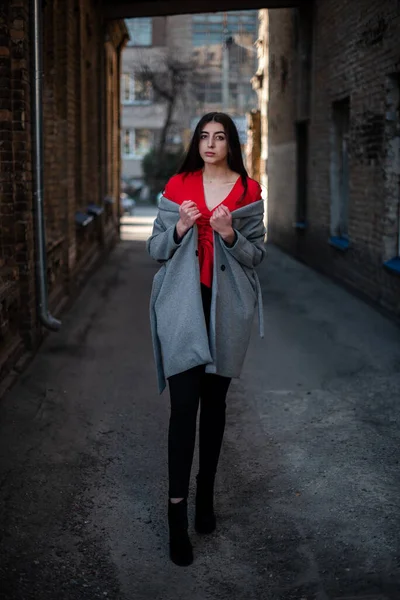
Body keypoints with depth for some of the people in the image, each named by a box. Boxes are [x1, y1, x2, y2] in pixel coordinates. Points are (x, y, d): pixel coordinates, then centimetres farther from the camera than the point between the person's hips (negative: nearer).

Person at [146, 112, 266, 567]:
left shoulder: (248, 191, 3)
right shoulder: (177, 187, 4)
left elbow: (256, 255, 3)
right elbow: (155, 249, 6)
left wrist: (231, 235, -16)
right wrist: (179, 229, -13)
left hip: (226, 307, 1)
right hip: (182, 304, -1)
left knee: (214, 402, 10)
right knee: (184, 405, -8)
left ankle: (206, 494, 25)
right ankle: (177, 511, -3)